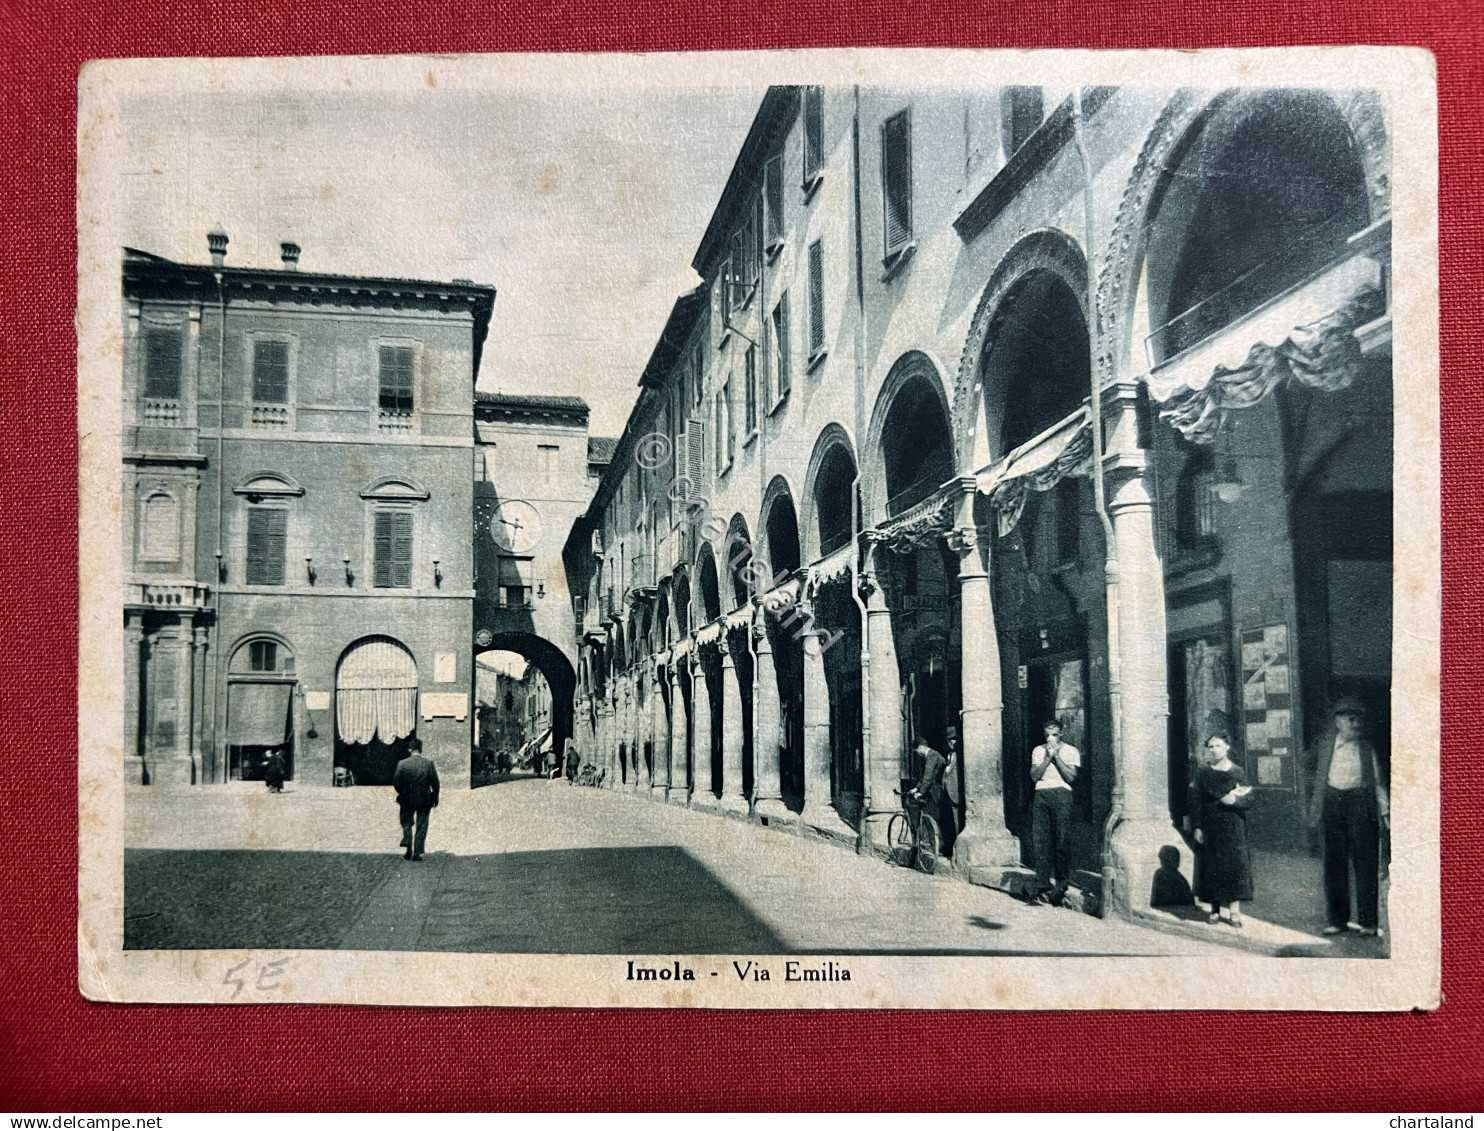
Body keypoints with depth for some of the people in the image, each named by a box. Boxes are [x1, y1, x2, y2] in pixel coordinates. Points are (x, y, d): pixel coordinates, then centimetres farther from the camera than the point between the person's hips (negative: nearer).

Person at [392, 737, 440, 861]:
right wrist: (435, 798, 6)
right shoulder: (429, 763, -9)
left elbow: (396, 783, -5)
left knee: (407, 824, 18)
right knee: (421, 827, 9)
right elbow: (435, 782, -7)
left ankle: (408, 850, 7)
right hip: (424, 800, 0)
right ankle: (417, 853, 7)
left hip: (407, 800, 1)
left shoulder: (402, 764, -8)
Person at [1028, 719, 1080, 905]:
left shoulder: (1070, 751, 9)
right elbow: (1034, 776, 7)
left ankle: (1061, 883, 0)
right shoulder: (1038, 751, 18)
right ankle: (1043, 886, -4)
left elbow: (1071, 777, -3)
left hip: (1061, 794, -3)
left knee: (1062, 840, -9)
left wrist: (1056, 756, -5)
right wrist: (1047, 758, -1)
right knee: (1041, 841, -4)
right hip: (1041, 795, 3)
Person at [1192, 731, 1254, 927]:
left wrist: (1233, 799, -16)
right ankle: (1215, 909, 7)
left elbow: (1249, 801, -1)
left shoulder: (1237, 772, 4)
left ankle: (1234, 910, -3)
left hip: (1233, 828, 0)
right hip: (1210, 827, 0)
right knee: (1212, 866, 0)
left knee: (1235, 864, -5)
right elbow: (1198, 801, 1)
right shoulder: (1204, 773, 4)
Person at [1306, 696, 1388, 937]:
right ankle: (1338, 920, 13)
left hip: (1361, 804, -2)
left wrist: (1384, 811, -6)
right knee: (1334, 865, 5)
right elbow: (1309, 762, 26)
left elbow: (1378, 782, 2)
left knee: (1366, 863, -3)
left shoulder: (1367, 749, 3)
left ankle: (1369, 922, 4)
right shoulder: (1326, 742, 7)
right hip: (1333, 804, 2)